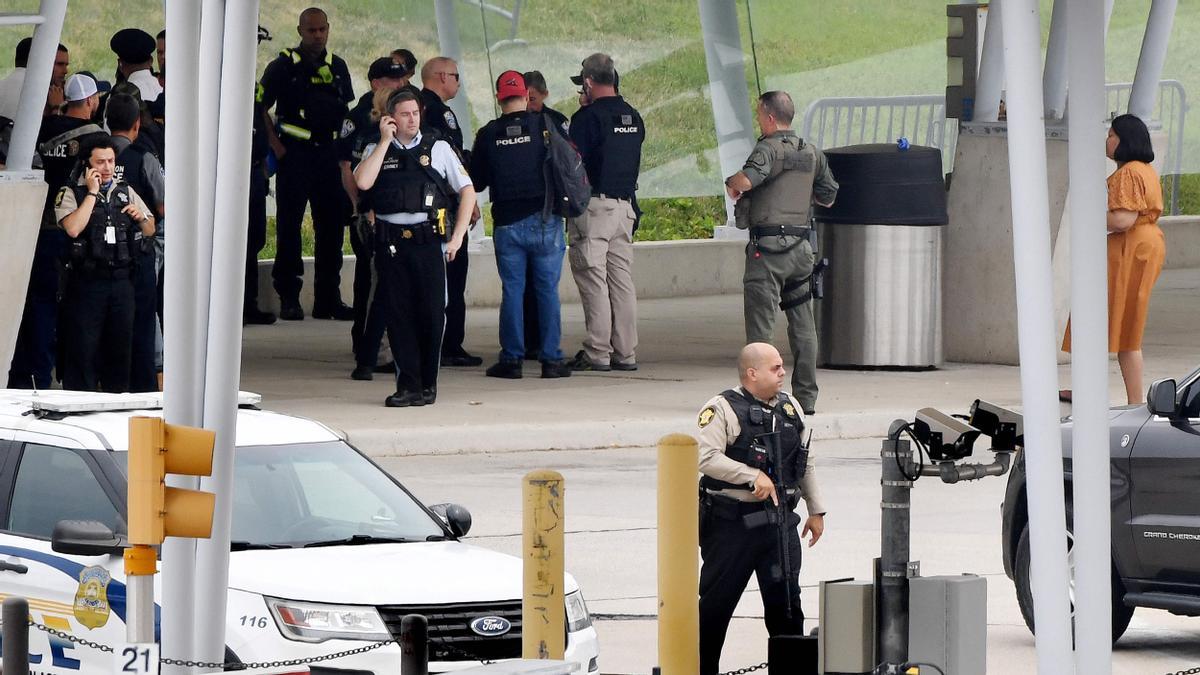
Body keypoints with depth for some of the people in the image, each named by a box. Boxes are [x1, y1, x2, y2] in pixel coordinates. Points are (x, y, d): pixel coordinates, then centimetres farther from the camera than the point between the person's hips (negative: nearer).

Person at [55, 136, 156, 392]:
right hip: (87, 282, -5)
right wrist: (92, 193, -14)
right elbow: (73, 228, -21)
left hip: (121, 282, 5)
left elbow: (150, 231, 21)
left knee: (120, 347, 10)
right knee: (83, 349, -3)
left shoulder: (126, 193, 13)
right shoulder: (71, 194, -2)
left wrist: (141, 218, -2)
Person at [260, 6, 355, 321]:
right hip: (294, 152, -5)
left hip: (329, 154, 5)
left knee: (332, 225, 5)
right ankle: (289, 298, 0)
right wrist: (275, 145, -10)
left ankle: (329, 298, 12)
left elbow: (347, 112, 20)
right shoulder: (283, 66, -1)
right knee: (289, 225, -4)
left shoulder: (337, 67, 13)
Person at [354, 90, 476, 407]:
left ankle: (427, 384, 9)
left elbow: (467, 191, 10)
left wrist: (457, 237, 2)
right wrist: (385, 141, -3)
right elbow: (363, 181, -9)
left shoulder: (438, 149, 10)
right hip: (391, 244, 1)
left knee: (431, 313, -2)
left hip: (429, 239, -1)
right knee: (399, 314, -1)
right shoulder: (377, 151, 11)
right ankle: (408, 385, 2)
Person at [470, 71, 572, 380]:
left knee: (512, 291, 6)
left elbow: (476, 182, 6)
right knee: (548, 290, 3)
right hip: (544, 220, -1)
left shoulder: (488, 135, -2)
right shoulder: (544, 125, -5)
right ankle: (551, 358, 2)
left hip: (506, 223, 1)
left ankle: (511, 359, 4)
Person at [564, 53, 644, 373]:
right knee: (622, 280, 8)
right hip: (625, 204, 7)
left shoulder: (587, 117, -11)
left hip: (593, 205, -7)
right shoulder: (633, 118, 10)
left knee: (593, 280, -4)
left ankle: (597, 353, -5)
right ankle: (625, 352, 8)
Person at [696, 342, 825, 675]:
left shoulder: (790, 408, 12)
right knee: (716, 602, 3)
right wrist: (753, 476, -25)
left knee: (785, 599, 4)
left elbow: (806, 463, 20)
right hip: (732, 521, -5)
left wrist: (815, 510, 19)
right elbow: (706, 457, -22)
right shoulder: (722, 410, -9)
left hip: (780, 520, 5)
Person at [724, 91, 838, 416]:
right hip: (801, 245, 7)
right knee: (803, 325, 10)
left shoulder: (770, 148, -11)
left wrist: (732, 183, -6)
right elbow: (828, 197, 18)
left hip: (768, 246, -7)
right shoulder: (812, 154, 10)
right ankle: (806, 397, 12)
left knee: (760, 322, -3)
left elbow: (746, 180, -28)